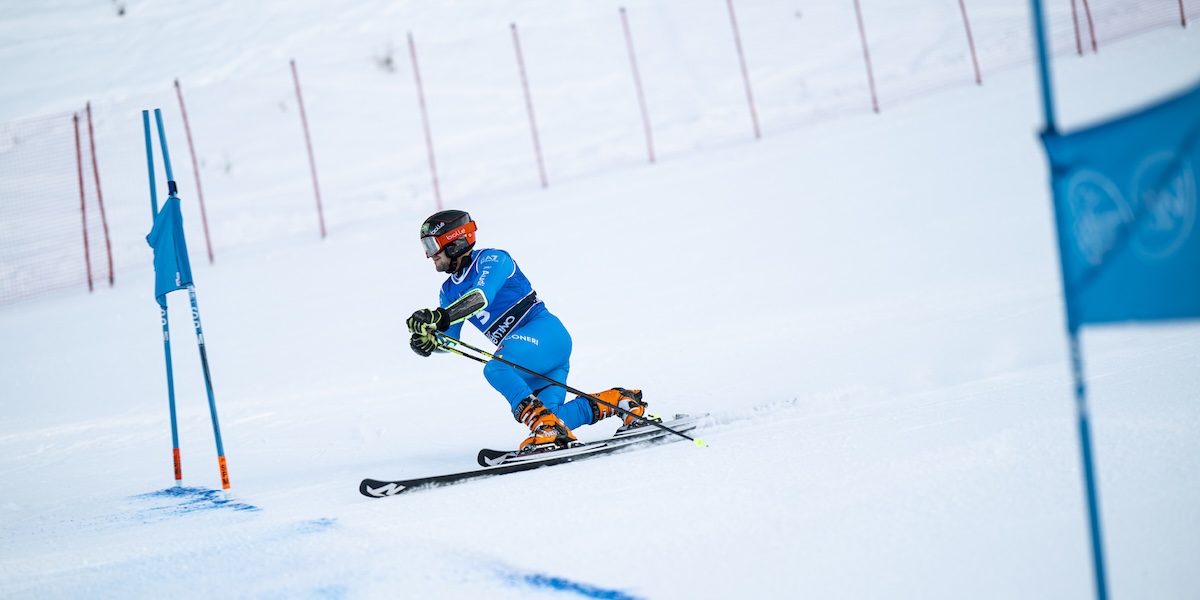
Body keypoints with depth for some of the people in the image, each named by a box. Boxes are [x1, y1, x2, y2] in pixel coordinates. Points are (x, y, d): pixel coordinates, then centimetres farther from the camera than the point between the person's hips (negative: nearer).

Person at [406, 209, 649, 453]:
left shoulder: (490, 260, -7)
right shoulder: (450, 290, 17)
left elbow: (481, 297, -27)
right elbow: (449, 339, 11)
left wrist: (439, 317, -39)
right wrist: (429, 341, -12)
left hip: (545, 332, -8)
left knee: (496, 369, -32)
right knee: (548, 416, -6)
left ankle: (548, 427, -38)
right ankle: (623, 400, 9)